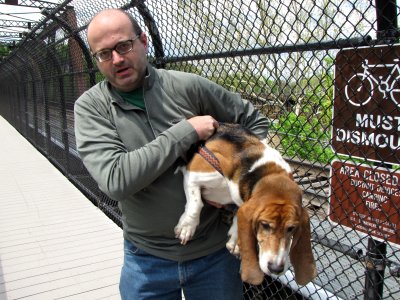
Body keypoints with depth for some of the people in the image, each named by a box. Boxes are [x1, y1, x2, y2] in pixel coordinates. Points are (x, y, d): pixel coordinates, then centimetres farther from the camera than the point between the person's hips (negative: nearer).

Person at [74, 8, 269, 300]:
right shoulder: (90, 107, -9)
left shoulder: (189, 86, -9)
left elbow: (255, 121, 3)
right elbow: (116, 179, -24)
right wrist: (188, 131, -22)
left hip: (215, 249, 1)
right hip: (147, 257, 0)